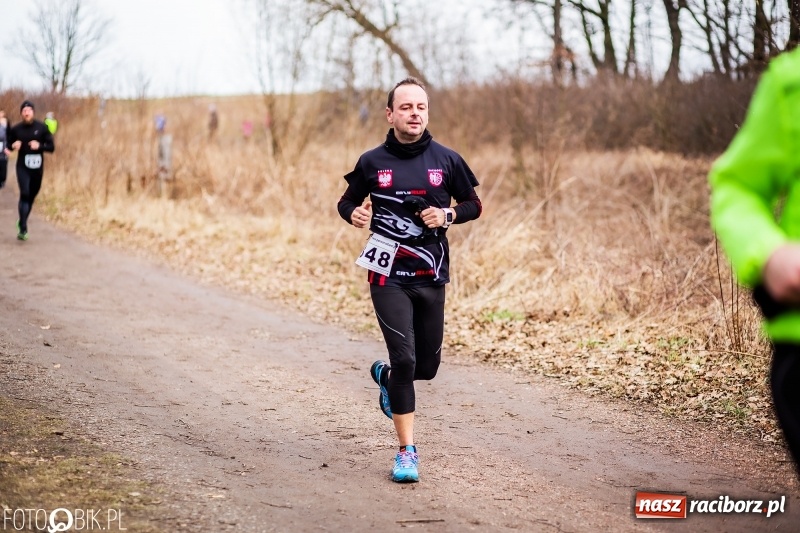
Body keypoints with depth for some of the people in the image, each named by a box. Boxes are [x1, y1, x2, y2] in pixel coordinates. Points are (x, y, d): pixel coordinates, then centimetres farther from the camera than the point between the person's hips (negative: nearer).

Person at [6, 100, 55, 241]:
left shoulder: (42, 128, -4)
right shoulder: (16, 129, -3)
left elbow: (51, 146, -3)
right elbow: (9, 144, 12)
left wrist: (39, 146, -21)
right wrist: (14, 145, -11)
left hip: (37, 167, 2)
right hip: (23, 167, -2)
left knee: (31, 196, 13)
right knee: (24, 194, -15)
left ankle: (22, 223, 35)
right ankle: (23, 229, -16)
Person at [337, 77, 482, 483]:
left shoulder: (446, 160, 2)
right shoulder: (372, 162, 0)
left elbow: (473, 204, 11)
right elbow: (347, 201, 13)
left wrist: (448, 215, -9)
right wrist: (353, 213, -10)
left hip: (431, 277, 2)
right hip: (388, 277, -2)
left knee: (427, 366, 10)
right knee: (404, 359, -12)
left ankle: (384, 376, 46)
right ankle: (407, 451, -3)